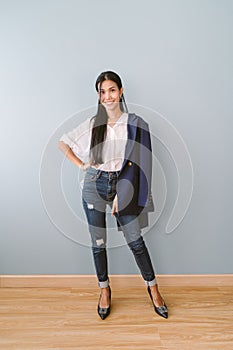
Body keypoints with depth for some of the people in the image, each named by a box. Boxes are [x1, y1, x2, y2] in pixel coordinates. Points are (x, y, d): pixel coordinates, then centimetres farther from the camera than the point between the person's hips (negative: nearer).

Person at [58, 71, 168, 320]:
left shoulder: (135, 124, -2)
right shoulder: (92, 123, 5)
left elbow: (135, 163, -5)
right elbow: (62, 142, 14)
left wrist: (122, 194, -10)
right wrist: (81, 164, 3)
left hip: (122, 185, -2)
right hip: (94, 186, 2)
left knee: (135, 240, 3)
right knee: (98, 242, 10)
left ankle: (152, 287, 25)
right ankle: (104, 289, 31)